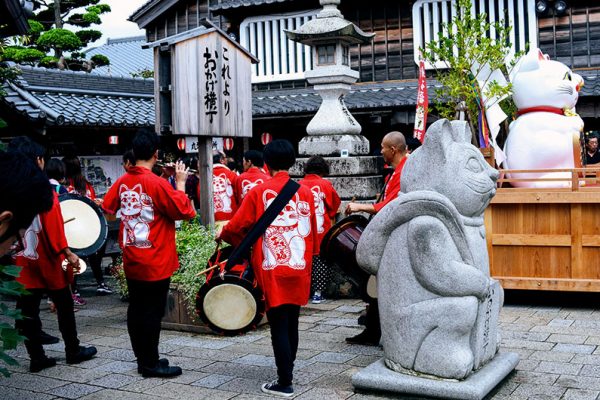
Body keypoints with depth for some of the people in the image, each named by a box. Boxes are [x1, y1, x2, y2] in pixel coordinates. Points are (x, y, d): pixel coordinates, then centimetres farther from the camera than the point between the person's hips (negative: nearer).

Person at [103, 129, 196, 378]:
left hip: (131, 261, 7)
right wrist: (180, 183, -7)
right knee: (152, 312, 1)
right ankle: (151, 364, 9)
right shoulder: (158, 184, -18)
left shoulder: (122, 182, 2)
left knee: (136, 309, 13)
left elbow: (107, 208, 16)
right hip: (156, 262, -7)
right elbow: (184, 212, -15)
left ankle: (143, 359, 24)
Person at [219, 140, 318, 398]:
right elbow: (312, 234, 6)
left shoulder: (259, 192, -7)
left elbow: (236, 227, -4)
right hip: (299, 270, 4)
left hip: (273, 270, -4)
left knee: (278, 326, 2)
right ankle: (287, 373, 25)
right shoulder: (305, 192, 2)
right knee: (291, 324, 15)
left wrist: (224, 236, 17)